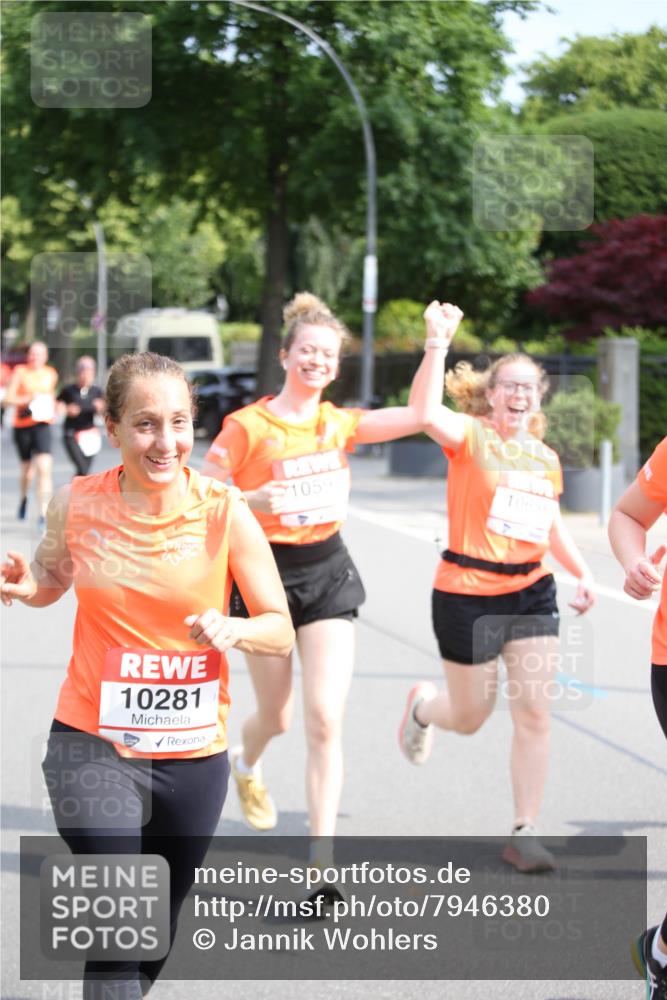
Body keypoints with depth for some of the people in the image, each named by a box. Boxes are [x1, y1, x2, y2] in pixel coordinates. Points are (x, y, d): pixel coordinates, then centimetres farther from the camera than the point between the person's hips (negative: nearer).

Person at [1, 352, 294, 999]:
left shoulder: (224, 513, -9)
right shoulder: (76, 504, -7)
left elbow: (280, 631, -3)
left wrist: (232, 630, -25)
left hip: (193, 754, 2)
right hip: (91, 744, -1)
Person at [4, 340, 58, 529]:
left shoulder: (51, 374, 8)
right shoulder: (20, 372, -2)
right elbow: (8, 399, -7)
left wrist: (52, 409, 8)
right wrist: (28, 399, -21)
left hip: (42, 424, 1)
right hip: (22, 425, -1)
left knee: (45, 468, -16)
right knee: (27, 468, 13)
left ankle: (43, 513, -18)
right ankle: (24, 497, 46)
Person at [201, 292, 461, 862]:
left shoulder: (338, 424, 5)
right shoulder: (248, 427, -8)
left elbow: (418, 416, -3)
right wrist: (253, 501, -26)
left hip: (328, 573, 2)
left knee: (325, 721, -10)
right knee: (277, 717, 13)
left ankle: (322, 857, -9)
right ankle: (246, 765, 52)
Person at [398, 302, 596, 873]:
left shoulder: (545, 458, 10)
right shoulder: (471, 436, -7)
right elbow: (427, 414, -29)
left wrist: (582, 572, 5)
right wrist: (438, 344, -33)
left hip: (532, 594, 5)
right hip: (467, 594, -4)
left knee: (534, 713, -4)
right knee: (470, 717, 7)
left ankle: (524, 834, 4)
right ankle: (422, 707, 45)